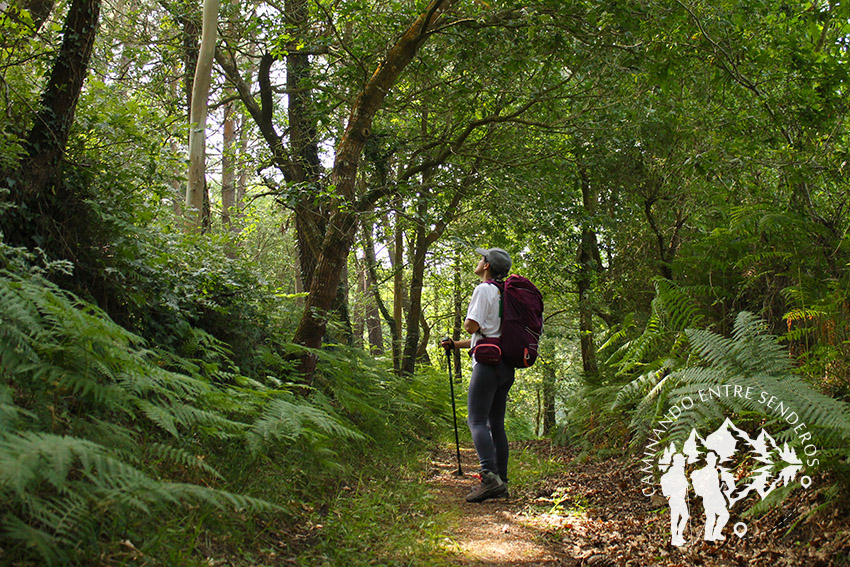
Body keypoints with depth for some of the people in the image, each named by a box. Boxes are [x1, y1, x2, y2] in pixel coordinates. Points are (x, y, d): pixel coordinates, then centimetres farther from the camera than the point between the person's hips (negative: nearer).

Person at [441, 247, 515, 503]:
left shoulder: (483, 290, -6)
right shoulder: (503, 293, 21)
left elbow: (472, 326, -16)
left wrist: (468, 317, 7)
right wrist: (456, 344, 30)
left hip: (489, 362, -9)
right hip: (506, 366, 9)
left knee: (477, 420, -13)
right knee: (496, 424, 8)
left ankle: (490, 476, -26)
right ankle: (501, 483, 7)